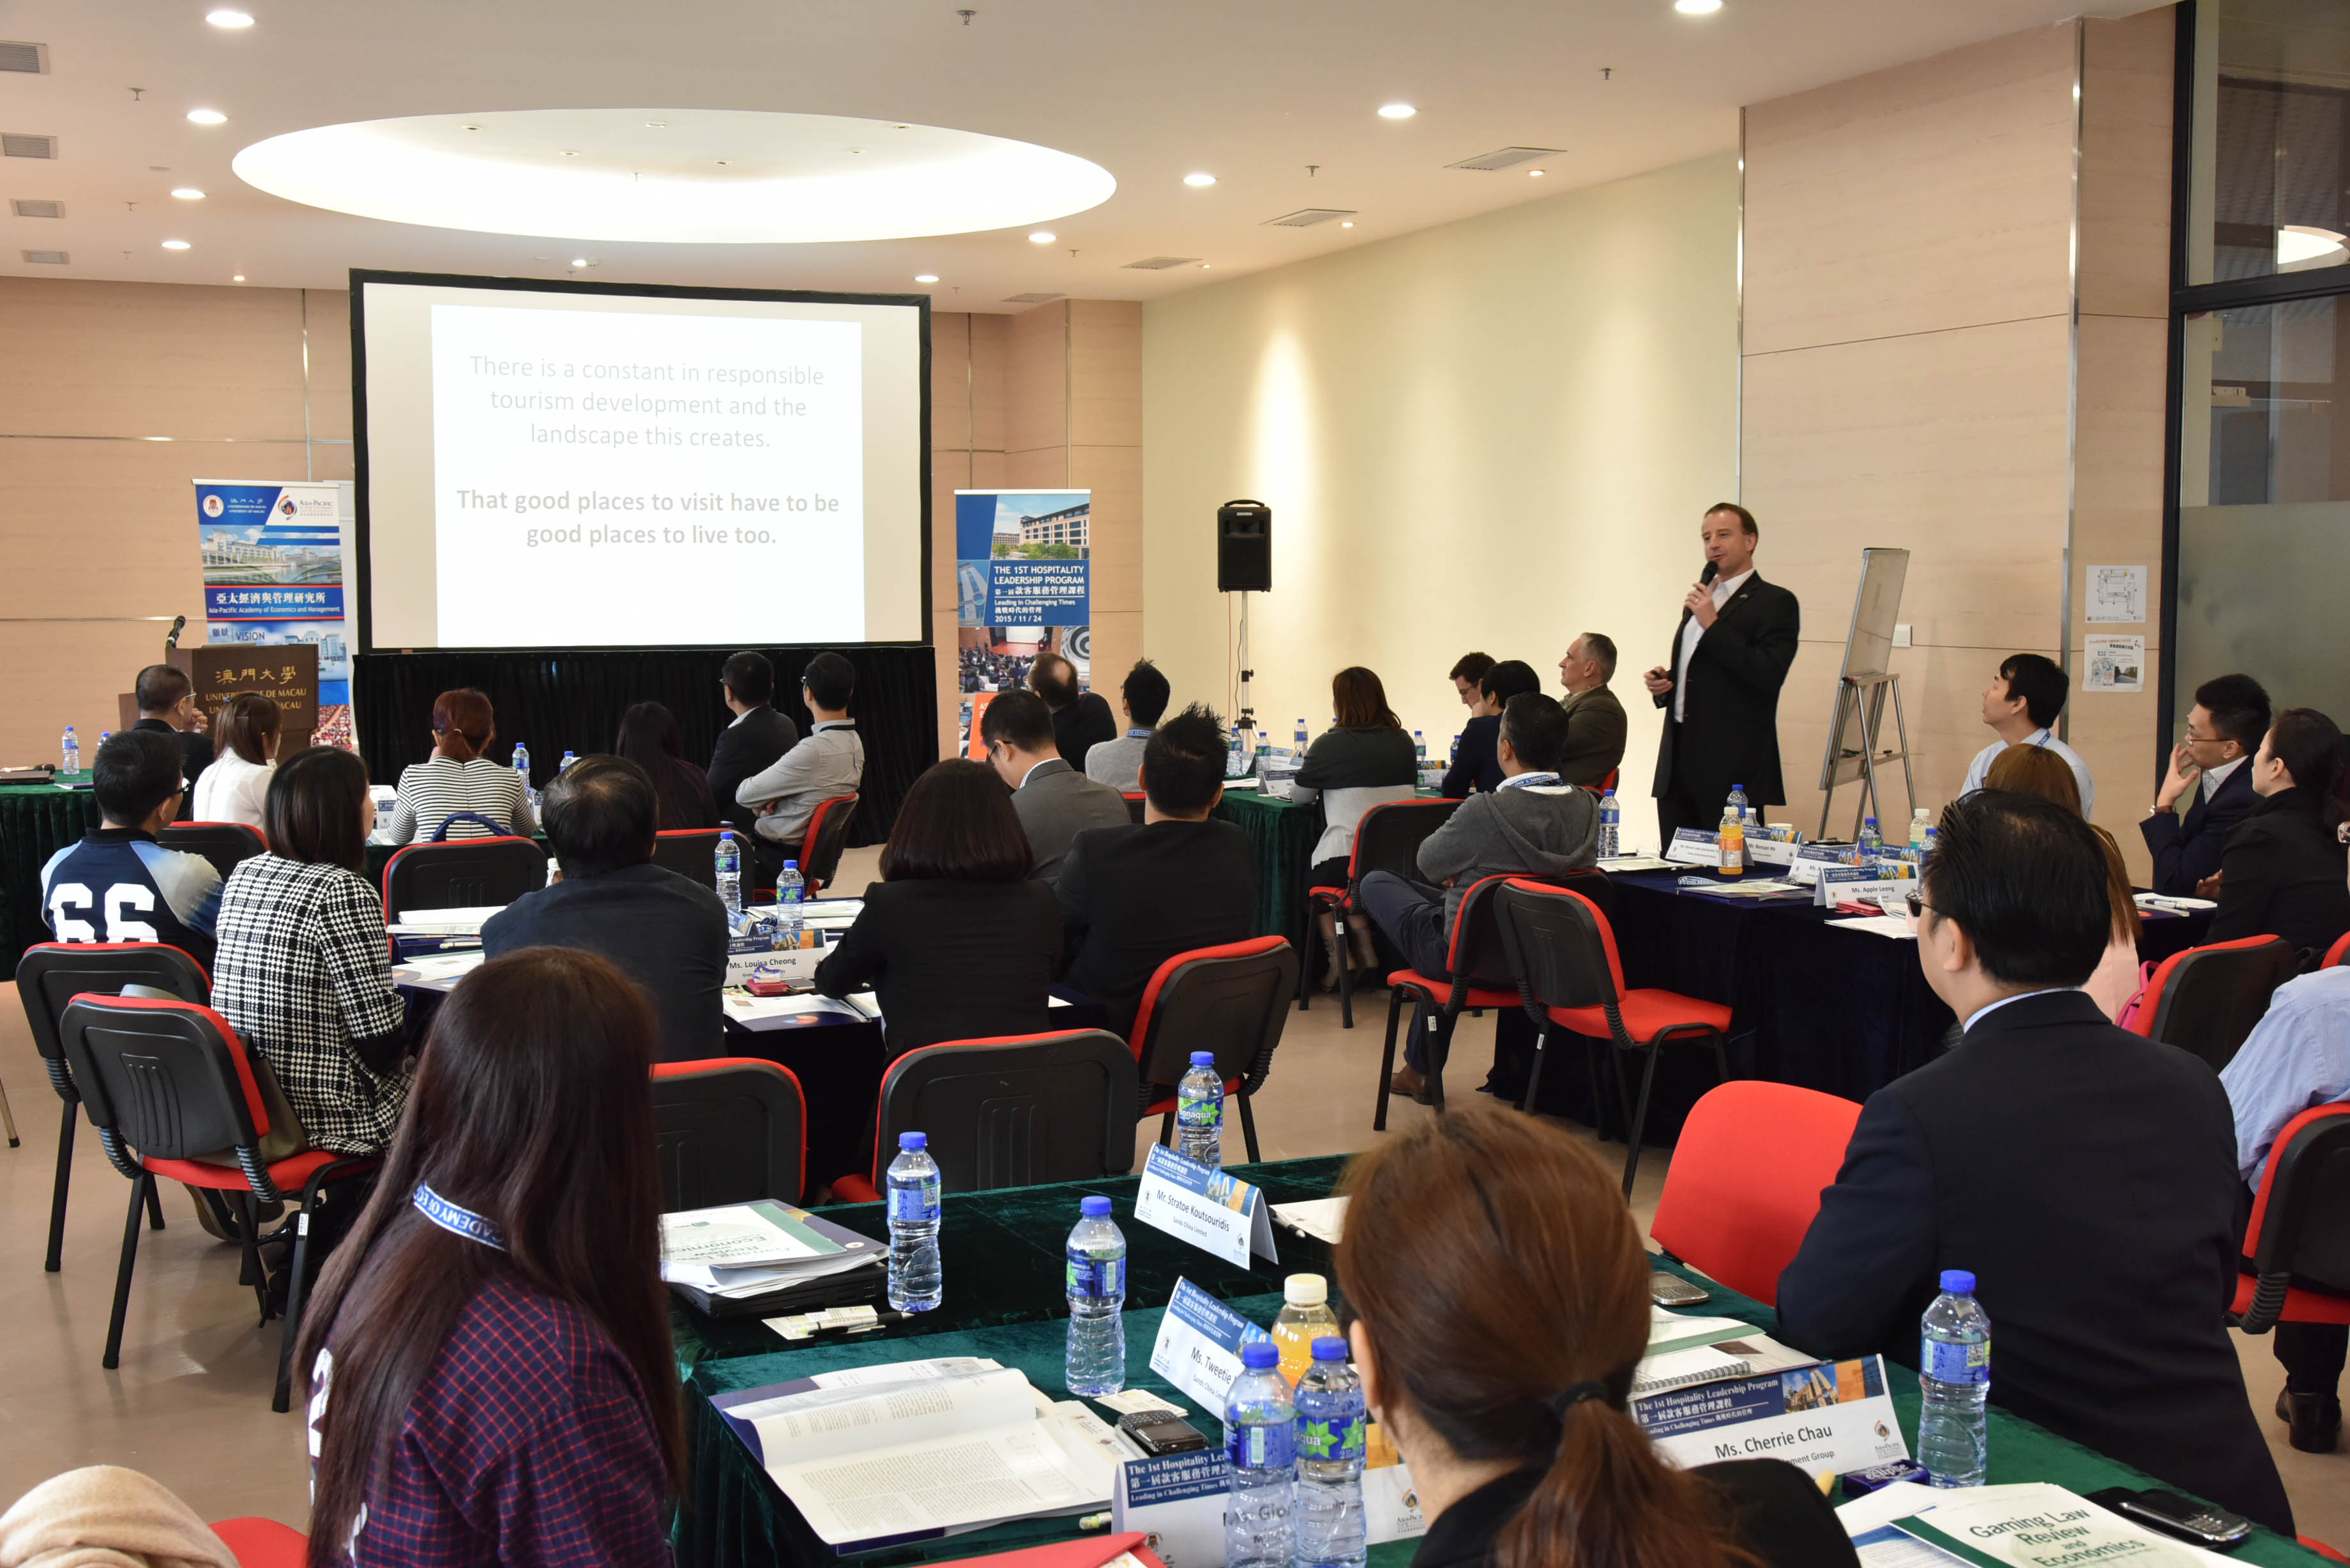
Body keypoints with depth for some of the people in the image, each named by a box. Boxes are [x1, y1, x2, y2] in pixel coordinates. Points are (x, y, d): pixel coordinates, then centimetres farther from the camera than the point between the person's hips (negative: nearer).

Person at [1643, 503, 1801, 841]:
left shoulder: (1775, 602, -4)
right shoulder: (1699, 602, 21)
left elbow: (1770, 675, -17)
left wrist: (1712, 625, -17)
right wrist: (1662, 685, 8)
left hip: (1733, 767, -8)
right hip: (1679, 765, 8)